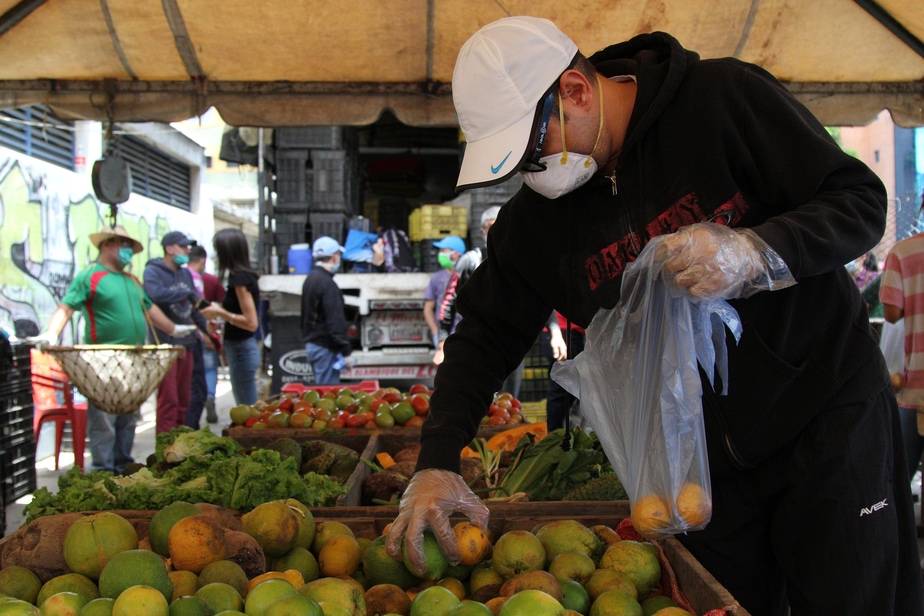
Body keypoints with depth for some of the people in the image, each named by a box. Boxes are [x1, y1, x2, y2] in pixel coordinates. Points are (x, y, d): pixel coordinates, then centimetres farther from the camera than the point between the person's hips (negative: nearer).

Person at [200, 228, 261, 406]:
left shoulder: (240, 279, -18)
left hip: (241, 350, -9)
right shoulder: (247, 275, 9)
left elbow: (251, 322, -21)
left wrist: (220, 313, -15)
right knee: (248, 407, 16)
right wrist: (220, 313, 9)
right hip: (241, 347, 9)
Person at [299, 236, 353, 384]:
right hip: (325, 348, -10)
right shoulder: (327, 284, -18)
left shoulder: (310, 279, 12)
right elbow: (335, 322, -21)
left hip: (311, 343, 10)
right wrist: (346, 352, -17)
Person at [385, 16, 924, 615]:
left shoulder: (725, 96, -15)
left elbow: (863, 201, -12)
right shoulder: (538, 214, -3)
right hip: (702, 460, 3)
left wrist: (754, 252, -32)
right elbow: (486, 334, 1)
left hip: (828, 416, -3)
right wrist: (436, 462, -12)